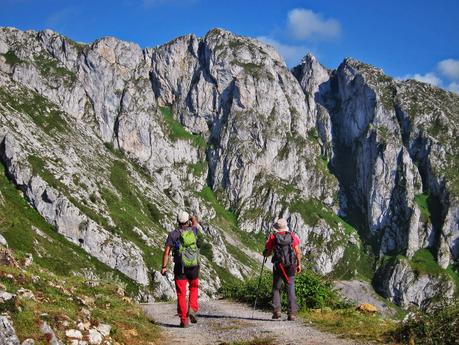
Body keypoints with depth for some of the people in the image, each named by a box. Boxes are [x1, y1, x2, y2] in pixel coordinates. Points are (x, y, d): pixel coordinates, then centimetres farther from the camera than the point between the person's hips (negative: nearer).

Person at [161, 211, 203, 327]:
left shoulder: (173, 234, -2)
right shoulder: (194, 231, 2)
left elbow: (167, 251, -8)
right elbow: (195, 221, 27)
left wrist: (164, 267, -5)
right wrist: (193, 219, 48)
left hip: (180, 267, -1)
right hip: (194, 266, 1)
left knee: (181, 294, 6)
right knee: (194, 288, 24)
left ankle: (184, 320, 4)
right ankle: (192, 309, 3)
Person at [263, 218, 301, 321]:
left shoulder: (273, 237, -2)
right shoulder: (292, 236, 4)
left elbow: (266, 254, 0)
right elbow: (298, 252, 1)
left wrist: (271, 250, 22)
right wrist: (299, 264, 9)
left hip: (278, 266, -1)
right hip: (290, 266, 2)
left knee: (276, 288, 11)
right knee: (291, 289, 5)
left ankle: (276, 310, -1)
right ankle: (292, 313, -1)